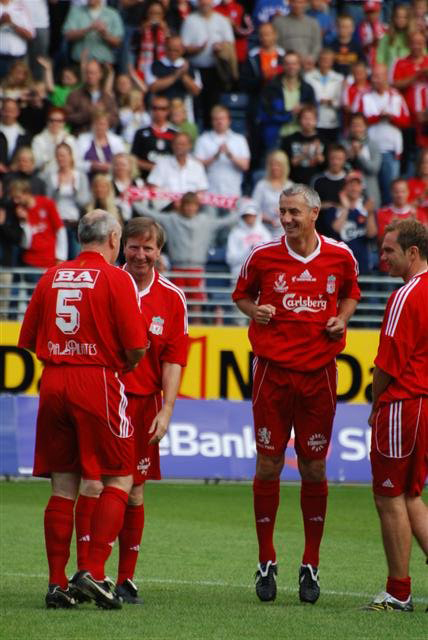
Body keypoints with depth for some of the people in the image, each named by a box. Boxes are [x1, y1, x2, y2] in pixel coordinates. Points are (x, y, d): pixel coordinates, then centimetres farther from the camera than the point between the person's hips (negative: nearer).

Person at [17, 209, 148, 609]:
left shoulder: (51, 277, 10)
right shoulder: (116, 279, -5)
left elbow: (27, 340, 11)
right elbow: (136, 348, -9)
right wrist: (124, 365, 12)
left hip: (53, 382, 5)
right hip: (98, 382, -5)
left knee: (63, 486, 9)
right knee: (119, 481, 5)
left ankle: (56, 583, 6)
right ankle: (93, 572, -8)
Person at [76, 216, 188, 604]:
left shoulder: (172, 298, 3)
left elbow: (174, 357, 2)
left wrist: (167, 409, -6)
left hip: (144, 400, 2)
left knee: (134, 491, 5)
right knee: (93, 483, -10)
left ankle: (126, 580, 11)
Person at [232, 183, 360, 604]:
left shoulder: (340, 257, 2)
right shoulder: (263, 255, -1)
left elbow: (350, 293, 21)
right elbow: (241, 294, 15)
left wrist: (342, 318, 1)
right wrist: (254, 310, -6)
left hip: (319, 371, 1)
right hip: (273, 369, -1)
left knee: (314, 468, 3)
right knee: (268, 464, 0)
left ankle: (311, 565, 13)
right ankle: (266, 562, 11)